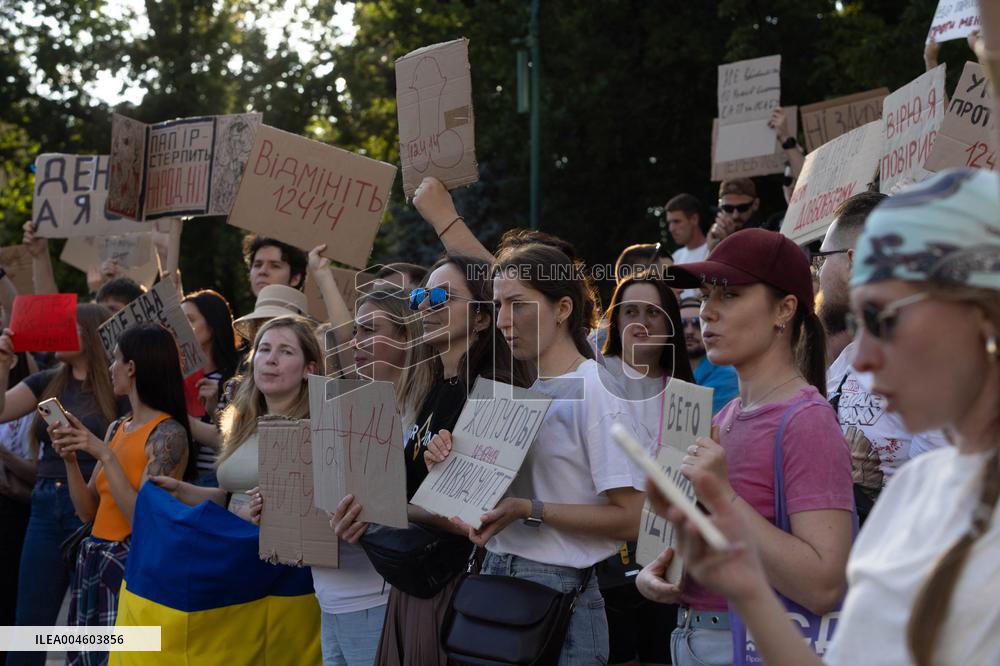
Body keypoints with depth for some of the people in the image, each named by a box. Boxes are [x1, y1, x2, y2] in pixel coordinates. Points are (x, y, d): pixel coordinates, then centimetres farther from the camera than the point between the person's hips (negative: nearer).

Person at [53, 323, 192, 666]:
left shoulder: (169, 434, -13)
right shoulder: (117, 428, 11)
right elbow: (89, 511, 12)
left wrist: (104, 454, -20)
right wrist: (70, 458, -2)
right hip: (95, 562, 8)